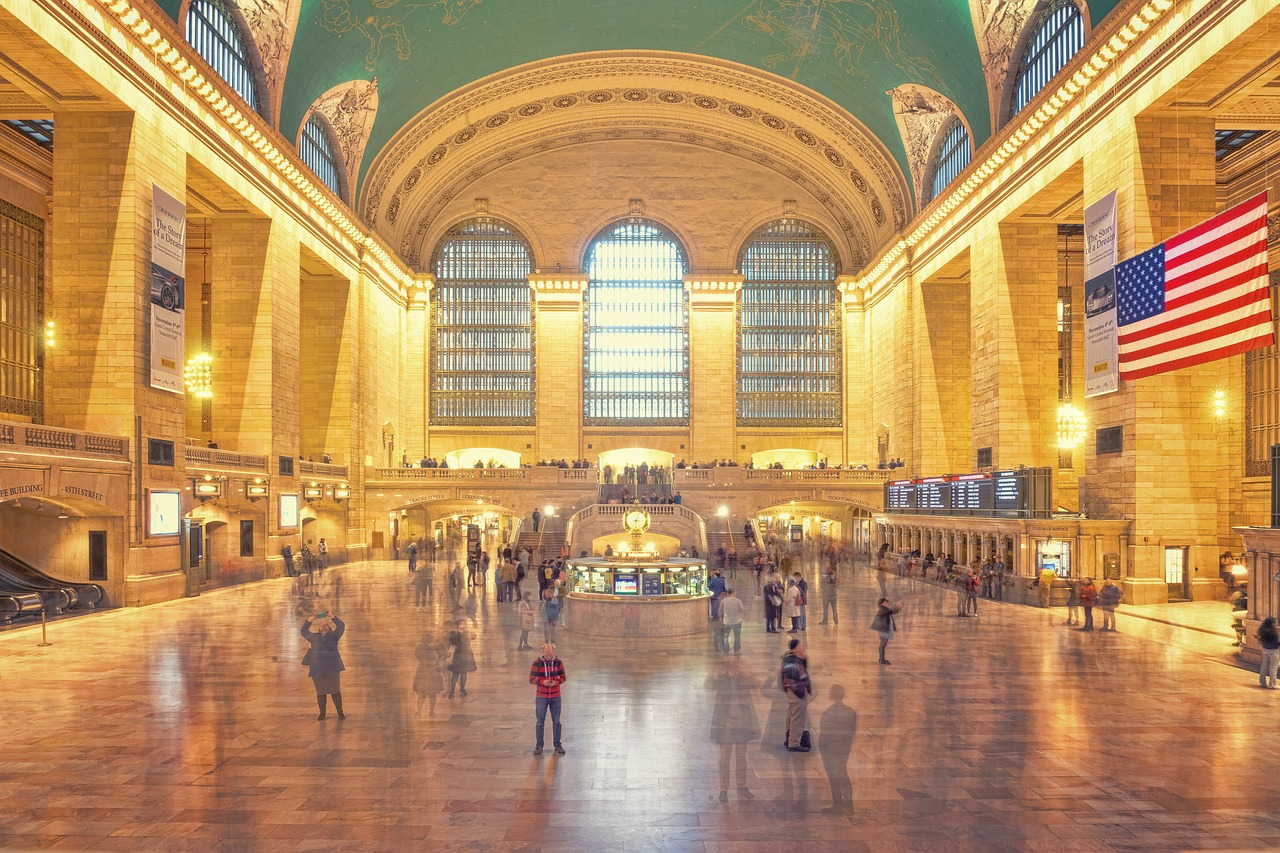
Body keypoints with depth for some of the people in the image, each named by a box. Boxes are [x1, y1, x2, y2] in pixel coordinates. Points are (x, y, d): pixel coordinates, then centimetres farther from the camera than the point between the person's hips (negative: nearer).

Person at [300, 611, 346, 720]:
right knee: (320, 692, 5)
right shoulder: (314, 637, 11)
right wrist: (310, 620, -2)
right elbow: (303, 632, 8)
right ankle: (322, 713, 15)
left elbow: (341, 626, -8)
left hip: (332, 668, -2)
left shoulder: (333, 636, 4)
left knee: (335, 691, -3)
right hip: (317, 669, 2)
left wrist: (332, 617, -13)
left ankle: (340, 712, 2)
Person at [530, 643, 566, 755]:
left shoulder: (558, 662, -6)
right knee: (540, 723, 5)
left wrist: (556, 682, -21)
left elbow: (563, 677, 0)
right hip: (541, 697, -1)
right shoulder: (537, 663, -11)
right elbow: (531, 679, -9)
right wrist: (542, 682, -26)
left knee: (556, 722, 9)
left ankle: (557, 744, 22)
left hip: (555, 697, 1)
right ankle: (539, 746, 18)